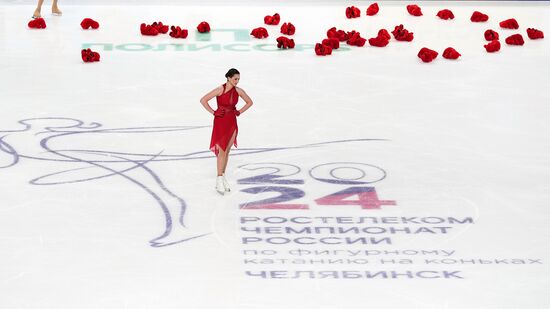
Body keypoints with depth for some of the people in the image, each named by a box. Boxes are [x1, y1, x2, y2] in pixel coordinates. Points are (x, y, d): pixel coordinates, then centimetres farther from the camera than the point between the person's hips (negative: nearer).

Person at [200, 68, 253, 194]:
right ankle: (219, 180, -7)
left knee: (227, 151, 10)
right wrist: (213, 112, -11)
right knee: (221, 150, -8)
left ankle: (223, 176, 19)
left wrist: (239, 112, 5)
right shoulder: (220, 90, -16)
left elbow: (249, 102, 15)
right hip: (220, 122, -5)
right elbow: (203, 100, -13)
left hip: (232, 122, 5)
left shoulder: (238, 91, -2)